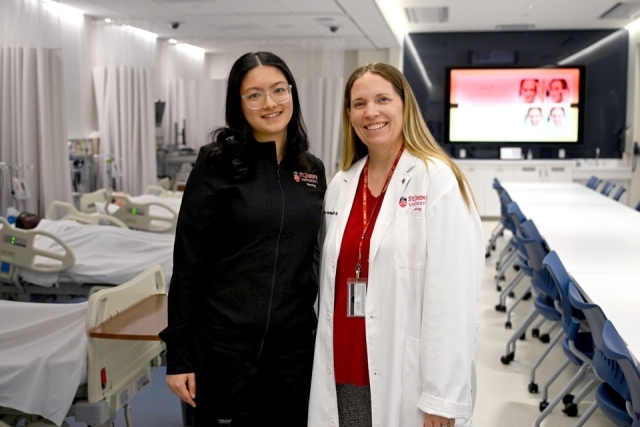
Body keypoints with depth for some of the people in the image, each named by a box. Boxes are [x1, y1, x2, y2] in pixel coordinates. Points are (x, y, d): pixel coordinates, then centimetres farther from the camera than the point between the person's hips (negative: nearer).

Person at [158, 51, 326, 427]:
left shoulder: (313, 170, 7)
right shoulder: (217, 163, -7)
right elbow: (188, 261, -8)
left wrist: (324, 334, 12)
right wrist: (178, 354, -9)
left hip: (295, 343, 4)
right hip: (225, 343, -4)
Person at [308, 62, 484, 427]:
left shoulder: (437, 180, -11)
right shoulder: (341, 185, 9)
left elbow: (453, 298, -15)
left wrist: (442, 396, -16)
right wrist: (328, 366, 12)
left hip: (407, 381, -5)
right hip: (344, 375, 6)